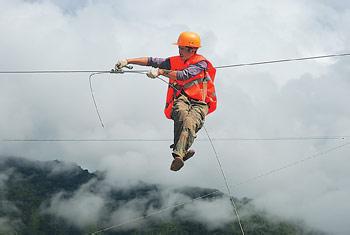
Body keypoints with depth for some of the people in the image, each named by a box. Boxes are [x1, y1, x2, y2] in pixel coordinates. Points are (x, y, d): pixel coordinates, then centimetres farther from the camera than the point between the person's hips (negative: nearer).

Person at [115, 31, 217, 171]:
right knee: (181, 112, -36)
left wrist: (160, 72, -13)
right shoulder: (175, 61, 18)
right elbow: (151, 61, 14)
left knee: (189, 123, -35)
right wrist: (128, 61, 7)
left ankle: (178, 155, -54)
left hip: (199, 104, -3)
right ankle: (183, 150, -50)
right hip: (181, 99, 3)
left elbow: (184, 75, -13)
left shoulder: (201, 63, 1)